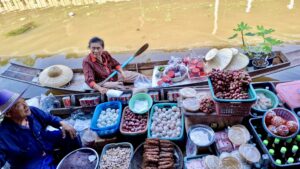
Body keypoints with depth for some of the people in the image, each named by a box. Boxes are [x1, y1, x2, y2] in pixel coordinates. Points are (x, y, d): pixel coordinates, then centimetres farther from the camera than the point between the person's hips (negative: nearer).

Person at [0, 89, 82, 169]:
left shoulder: (32, 111, -13)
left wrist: (62, 123, -15)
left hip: (45, 141, 6)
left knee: (69, 134, -3)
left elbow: (49, 118, 3)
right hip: (30, 161, -5)